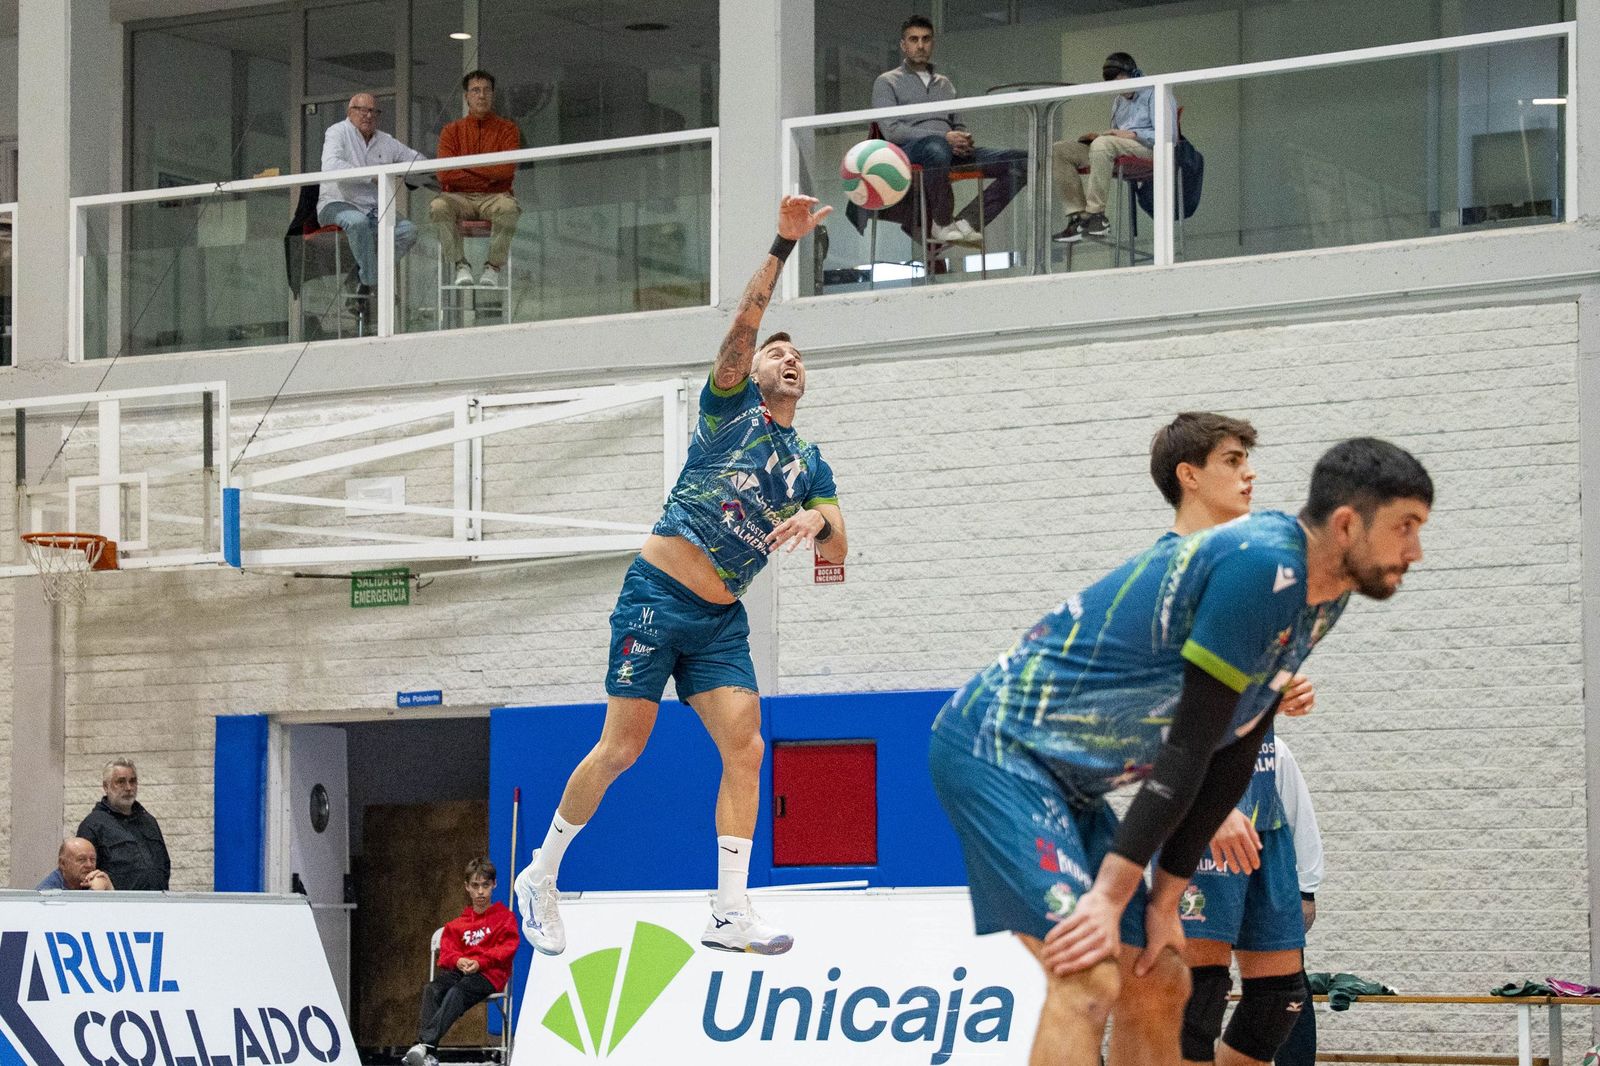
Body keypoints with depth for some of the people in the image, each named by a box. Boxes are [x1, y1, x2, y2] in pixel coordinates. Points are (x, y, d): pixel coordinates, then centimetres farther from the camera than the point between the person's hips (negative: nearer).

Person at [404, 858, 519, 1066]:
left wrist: (479, 962, -16)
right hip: (459, 970, 4)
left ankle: (426, 1044, -56)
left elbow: (506, 949, -1)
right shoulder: (458, 923, 24)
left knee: (458, 992, -37)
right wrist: (458, 961, -12)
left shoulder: (505, 917, 13)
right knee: (432, 989, -31)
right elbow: (447, 950, 13)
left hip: (489, 973, -4)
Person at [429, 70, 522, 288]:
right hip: (460, 197, 1)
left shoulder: (507, 129, 7)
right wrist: (487, 177, -6)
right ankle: (460, 266, -20)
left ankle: (494, 266, -21)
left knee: (509, 208, -37)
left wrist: (467, 165, -5)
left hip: (494, 197, -1)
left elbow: (507, 170, -9)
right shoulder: (452, 131, 10)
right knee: (438, 206, -33)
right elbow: (444, 175, -4)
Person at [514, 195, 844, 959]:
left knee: (745, 749, -11)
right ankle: (540, 877, 10)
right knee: (622, 747, -7)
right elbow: (742, 326, -13)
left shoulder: (809, 465, 14)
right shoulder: (731, 408, 3)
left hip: (722, 620, 5)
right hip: (657, 597, -5)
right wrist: (784, 246, -22)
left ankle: (730, 914, -10)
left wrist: (817, 523, -20)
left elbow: (837, 551, 3)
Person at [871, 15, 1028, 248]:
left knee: (1021, 161, -15)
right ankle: (942, 224, -24)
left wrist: (962, 139, 0)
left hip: (951, 151, 6)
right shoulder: (887, 82, 11)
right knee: (937, 148, -45)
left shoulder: (944, 84, 30)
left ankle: (967, 221, -21)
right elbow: (891, 130, -3)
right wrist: (944, 137, -15)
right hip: (909, 151, -6)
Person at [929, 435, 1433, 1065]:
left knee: (1160, 986, 10)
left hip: (1065, 780, 10)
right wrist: (1110, 896, -20)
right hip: (995, 746, -10)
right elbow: (1189, 747, -21)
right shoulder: (1262, 563, -23)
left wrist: (1163, 900, 9)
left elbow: (1231, 760, 11)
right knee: (1089, 980, -23)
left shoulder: (1319, 599, 9)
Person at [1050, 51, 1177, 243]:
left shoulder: (1154, 94, 2)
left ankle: (1096, 215, -38)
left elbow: (1168, 136, -10)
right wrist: (1097, 136, 9)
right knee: (1058, 151, -7)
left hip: (1147, 148, -9)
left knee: (1103, 145, -39)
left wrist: (1132, 135, -16)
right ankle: (1077, 215, -20)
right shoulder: (1119, 102, 28)